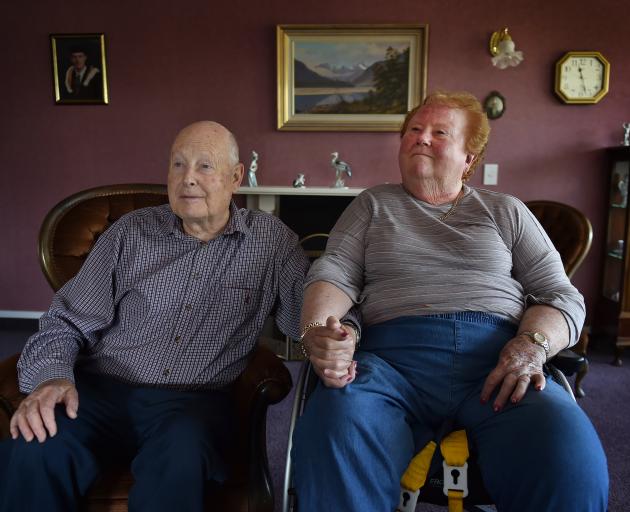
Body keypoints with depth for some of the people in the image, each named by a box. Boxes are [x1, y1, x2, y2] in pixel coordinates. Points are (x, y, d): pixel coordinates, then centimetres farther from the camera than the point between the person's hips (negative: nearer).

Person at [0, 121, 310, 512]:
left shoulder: (269, 237, 4)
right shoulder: (131, 232, 6)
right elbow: (69, 321, 7)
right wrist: (50, 376, -13)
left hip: (194, 399, -1)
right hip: (102, 390, 2)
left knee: (180, 460, -35)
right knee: (38, 451, -29)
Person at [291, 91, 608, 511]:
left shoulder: (506, 211, 21)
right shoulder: (373, 205, 23)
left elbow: (563, 297, 14)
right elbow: (333, 273, 9)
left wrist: (530, 346, -9)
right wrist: (316, 331, -14)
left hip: (496, 358, 1)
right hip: (394, 354, 0)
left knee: (570, 460, -32)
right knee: (332, 442, -35)